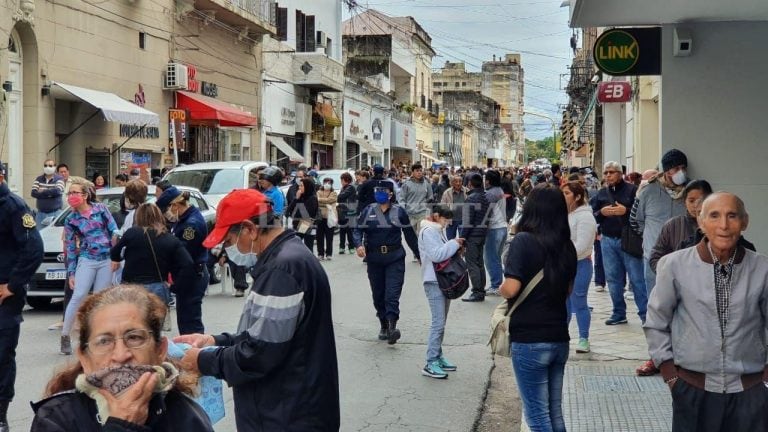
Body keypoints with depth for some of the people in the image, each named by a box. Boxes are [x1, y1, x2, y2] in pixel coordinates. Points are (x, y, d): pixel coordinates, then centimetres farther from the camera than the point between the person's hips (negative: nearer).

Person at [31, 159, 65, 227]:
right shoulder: (39, 179, 10)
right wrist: (49, 194, -13)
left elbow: (57, 191, -18)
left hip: (55, 213, -3)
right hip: (41, 213, 3)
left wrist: (42, 192, -6)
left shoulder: (59, 179, 0)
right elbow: (34, 193, -5)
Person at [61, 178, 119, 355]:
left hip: (107, 261, 0)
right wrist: (71, 273, 3)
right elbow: (70, 248, 7)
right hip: (86, 261, 0)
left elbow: (114, 231, 4)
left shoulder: (101, 209, 3)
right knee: (78, 297, -9)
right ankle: (65, 336, 0)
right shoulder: (71, 220, 4)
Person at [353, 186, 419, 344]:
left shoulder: (399, 212, 3)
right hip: (374, 259, 2)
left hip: (395, 259, -2)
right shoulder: (368, 211, 4)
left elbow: (410, 235, 9)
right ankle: (384, 326, 22)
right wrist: (359, 245, -21)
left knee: (392, 294, -13)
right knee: (378, 295, 9)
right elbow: (358, 230, 0)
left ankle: (392, 325, -18)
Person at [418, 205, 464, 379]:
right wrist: (454, 244, -16)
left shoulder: (438, 230, 16)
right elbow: (436, 255, -22)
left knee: (440, 322, 14)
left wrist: (454, 247, 3)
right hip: (434, 282, -10)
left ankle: (438, 357, 22)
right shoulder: (428, 231, -13)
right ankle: (430, 364, -8)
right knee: (438, 323, -11)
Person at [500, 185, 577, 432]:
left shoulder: (523, 241, -12)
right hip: (559, 339, 6)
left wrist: (501, 289, 2)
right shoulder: (567, 246, 6)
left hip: (529, 340, -6)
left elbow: (511, 288, -18)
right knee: (555, 412, 14)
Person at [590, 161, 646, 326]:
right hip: (608, 240, 5)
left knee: (637, 278, -4)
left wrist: (625, 210, -20)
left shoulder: (632, 190, -2)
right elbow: (592, 216, 12)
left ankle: (645, 313, 0)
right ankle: (619, 313, 18)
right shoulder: (601, 193, 13)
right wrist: (601, 212, -7)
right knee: (613, 278, 9)